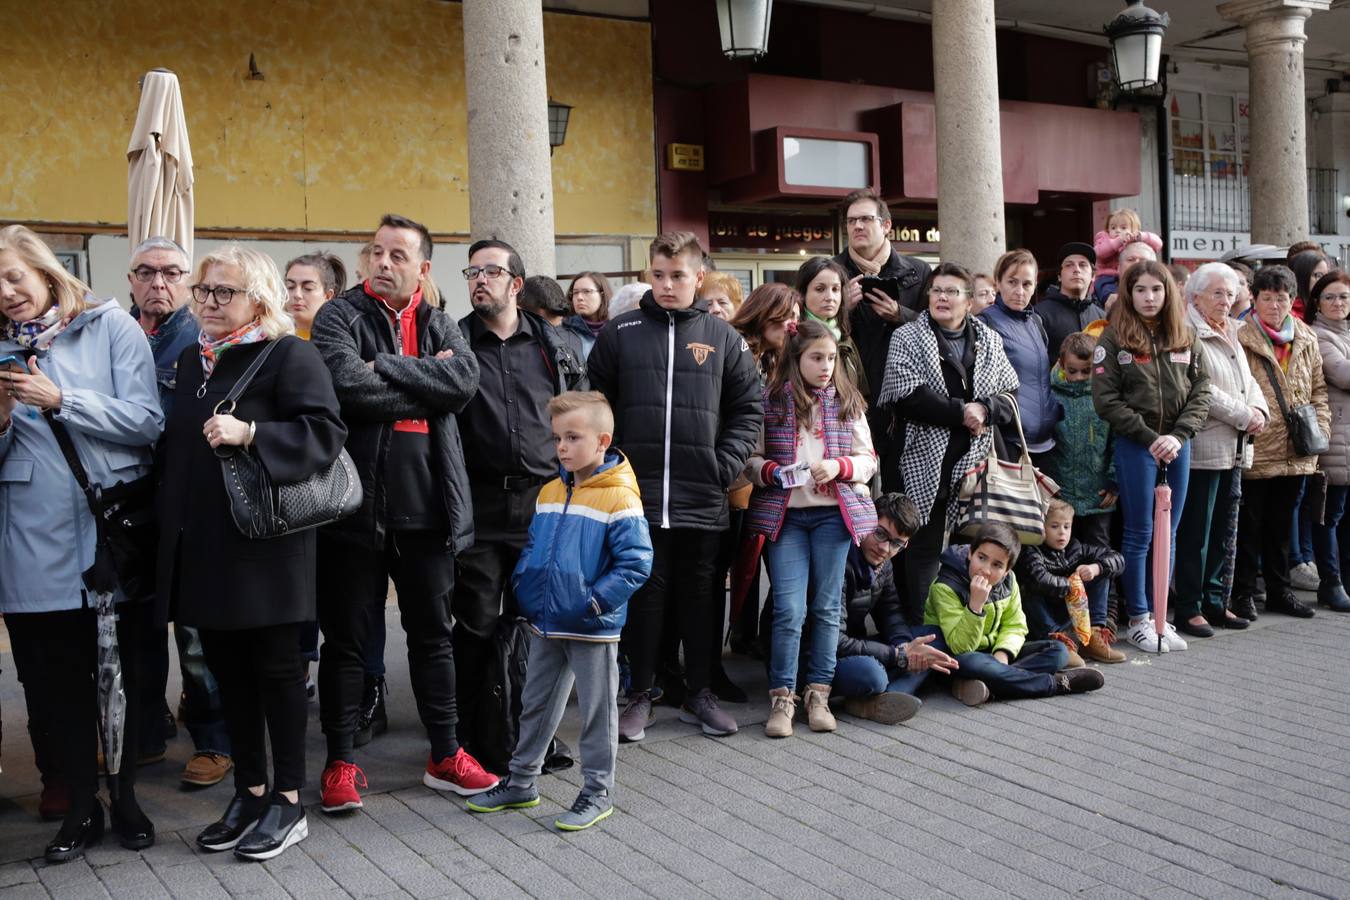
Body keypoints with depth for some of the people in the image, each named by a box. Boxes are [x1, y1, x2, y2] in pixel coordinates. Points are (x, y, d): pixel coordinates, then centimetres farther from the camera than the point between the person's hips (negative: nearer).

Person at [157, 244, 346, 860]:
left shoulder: (289, 354, -7)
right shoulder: (193, 360, 15)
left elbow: (327, 433, -18)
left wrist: (249, 433, -26)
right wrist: (169, 518, 17)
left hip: (266, 543, -7)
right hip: (202, 546, 7)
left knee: (276, 667, 2)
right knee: (227, 667, 12)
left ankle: (287, 803, 13)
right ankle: (248, 790, 25)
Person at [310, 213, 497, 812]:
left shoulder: (438, 325, 10)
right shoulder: (339, 317, -1)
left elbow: (465, 378, -10)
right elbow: (348, 385, -20)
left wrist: (386, 368, -16)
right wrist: (426, 388, -11)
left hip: (426, 505, 4)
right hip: (355, 502, -3)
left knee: (433, 634, 13)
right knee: (345, 639, 7)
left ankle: (445, 756, 26)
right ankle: (341, 762, 20)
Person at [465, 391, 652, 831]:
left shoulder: (619, 498, -15)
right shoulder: (550, 493, 7)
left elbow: (636, 563, -17)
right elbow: (532, 547, 18)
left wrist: (594, 602, -21)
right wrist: (524, 590, 5)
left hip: (593, 631, -7)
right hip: (545, 626, 7)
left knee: (597, 711, 7)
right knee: (536, 705, 18)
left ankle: (597, 792, 20)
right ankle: (521, 782, 33)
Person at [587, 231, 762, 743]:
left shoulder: (722, 337, 6)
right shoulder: (620, 333, 4)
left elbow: (749, 408, 7)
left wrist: (726, 465, -4)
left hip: (702, 497, 1)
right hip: (638, 493, -1)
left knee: (699, 594, 10)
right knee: (645, 592, 5)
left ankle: (699, 694, 22)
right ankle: (640, 694, 18)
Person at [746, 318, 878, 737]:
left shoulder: (846, 401, 7)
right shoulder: (770, 401, 1)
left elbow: (868, 460, 7)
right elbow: (750, 458, 3)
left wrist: (839, 466, -12)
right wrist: (770, 471, -17)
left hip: (833, 512, 2)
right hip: (784, 513, -2)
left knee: (826, 606, 7)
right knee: (789, 609, -6)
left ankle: (818, 692, 17)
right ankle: (782, 696, 5)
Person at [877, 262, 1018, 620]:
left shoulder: (990, 340, 15)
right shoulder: (908, 338, 1)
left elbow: (1010, 394, 11)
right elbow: (908, 398, -12)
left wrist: (984, 410, -10)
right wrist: (961, 412, -12)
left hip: (976, 462, 4)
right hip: (926, 462, -4)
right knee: (925, 548, -1)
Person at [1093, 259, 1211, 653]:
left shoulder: (1186, 337, 7)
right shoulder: (1115, 338, -5)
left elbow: (1200, 391, 5)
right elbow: (1106, 399, -9)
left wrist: (1178, 435, -9)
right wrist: (1149, 437, -12)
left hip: (1177, 443, 4)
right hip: (1135, 444, -4)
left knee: (1168, 535, 9)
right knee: (1139, 535, 2)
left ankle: (1158, 614, 20)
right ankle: (1138, 620, 12)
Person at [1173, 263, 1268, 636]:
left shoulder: (1232, 337, 19)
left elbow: (1248, 382, 20)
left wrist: (1259, 410, 0)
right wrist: (1244, 416, -14)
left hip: (1235, 449, 9)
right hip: (1203, 449, -9)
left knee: (1224, 533, 13)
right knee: (1196, 534, -3)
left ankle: (1216, 602, 22)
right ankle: (1188, 609, 4)